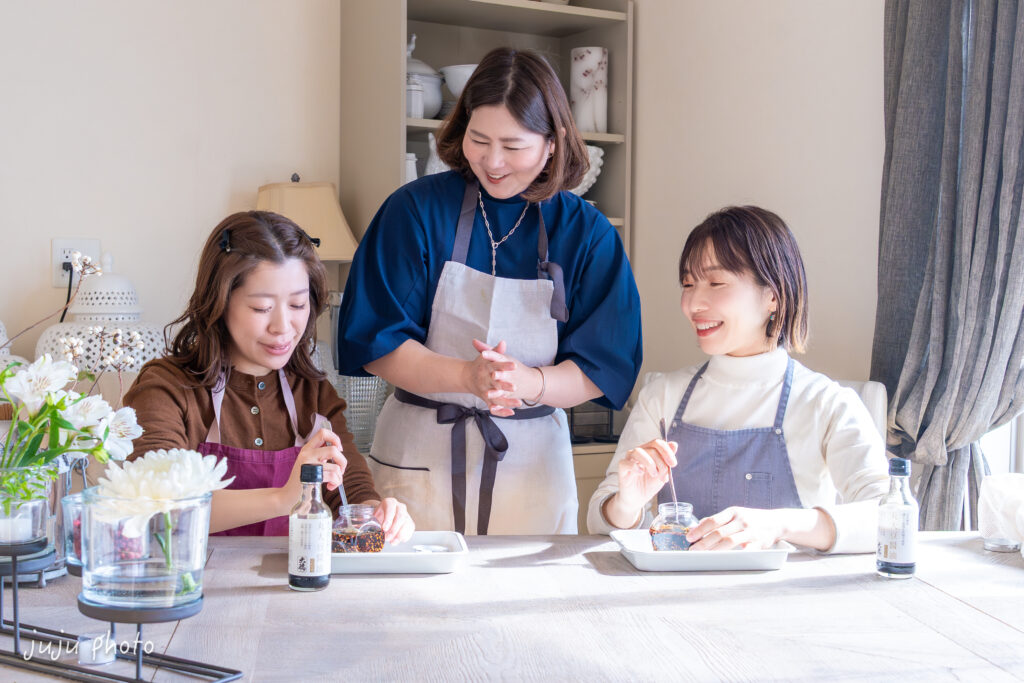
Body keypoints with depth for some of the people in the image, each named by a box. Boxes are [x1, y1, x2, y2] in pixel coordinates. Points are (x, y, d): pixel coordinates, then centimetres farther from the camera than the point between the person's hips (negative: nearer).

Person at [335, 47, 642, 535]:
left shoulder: (586, 233, 0)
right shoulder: (415, 209, -4)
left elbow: (600, 371, -3)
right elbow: (375, 343, -8)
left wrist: (528, 383, -23)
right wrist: (469, 376, -23)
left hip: (532, 462, 1)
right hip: (419, 458, -1)